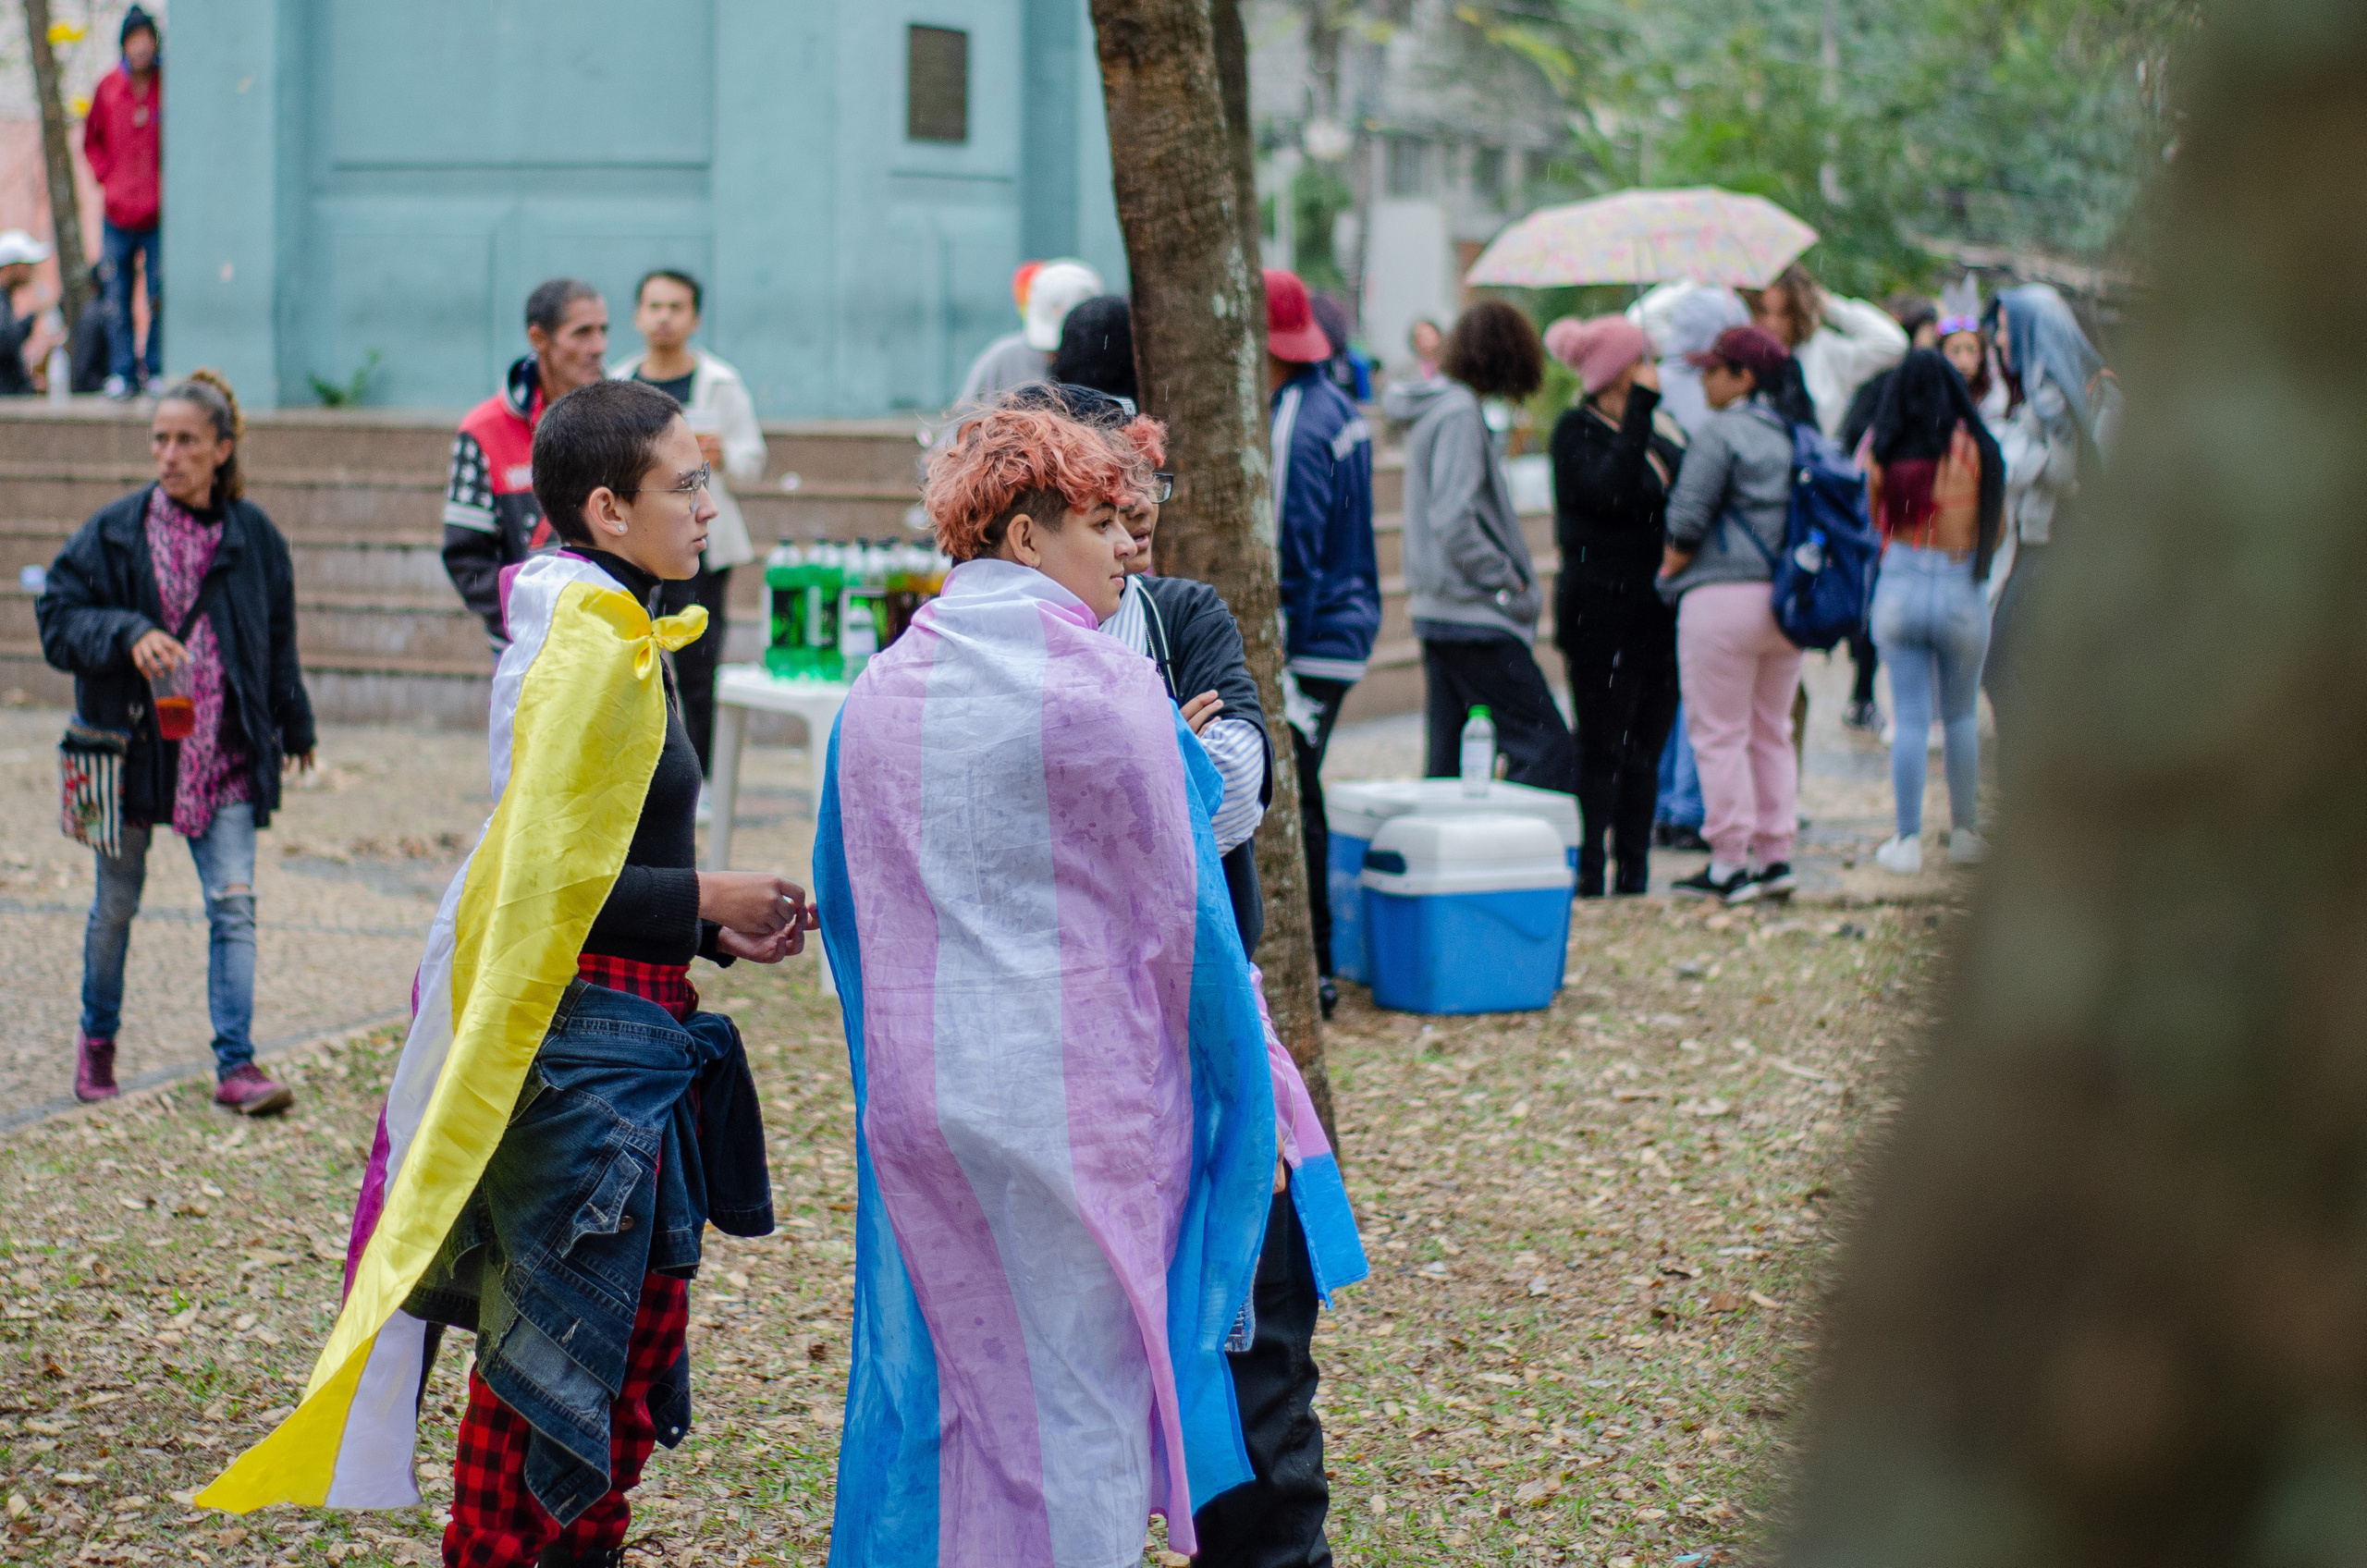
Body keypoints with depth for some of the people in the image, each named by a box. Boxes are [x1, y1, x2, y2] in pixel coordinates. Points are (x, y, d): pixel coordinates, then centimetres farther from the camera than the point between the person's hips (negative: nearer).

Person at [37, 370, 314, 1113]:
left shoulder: (252, 535, 2)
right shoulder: (115, 531, -3)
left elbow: (278, 639, 13)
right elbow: (57, 618, -6)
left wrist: (292, 726, 19)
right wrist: (128, 634, -23)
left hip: (225, 753, 1)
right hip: (132, 744, -1)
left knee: (234, 904, -8)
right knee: (116, 906, 11)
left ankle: (236, 1066, -6)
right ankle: (97, 1039, 32)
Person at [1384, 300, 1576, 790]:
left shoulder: (1433, 409, 14)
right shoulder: (1459, 413, -14)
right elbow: (1454, 523, -22)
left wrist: (1513, 582, 12)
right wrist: (1510, 586, -12)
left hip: (1437, 614, 10)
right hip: (1475, 619, -10)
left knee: (1447, 766, 11)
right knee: (1548, 749, -11)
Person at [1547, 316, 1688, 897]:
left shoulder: (1661, 428, 15)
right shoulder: (1577, 430, -7)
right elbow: (1613, 491, -25)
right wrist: (1640, 408, -22)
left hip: (1657, 611, 7)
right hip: (1601, 613, -7)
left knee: (1645, 750, 9)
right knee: (1602, 750, -4)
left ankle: (1634, 877, 16)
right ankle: (1588, 876, 0)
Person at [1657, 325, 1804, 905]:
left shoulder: (1721, 433, -10)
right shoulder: (1794, 436, 12)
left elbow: (1688, 518, -13)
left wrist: (1671, 570, 2)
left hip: (1724, 597, -7)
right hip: (1789, 598, 7)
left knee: (1720, 734, -1)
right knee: (1772, 732, 15)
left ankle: (1730, 864, -2)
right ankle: (1775, 855, 15)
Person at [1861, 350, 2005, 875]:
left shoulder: (1880, 451, -5)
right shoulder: (1973, 447, -7)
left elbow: (1867, 522, 0)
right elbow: (1997, 528, -1)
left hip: (1898, 590, 1)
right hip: (1960, 591, 0)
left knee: (1910, 720, 7)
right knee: (1961, 716, 17)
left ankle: (1908, 841, 5)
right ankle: (1964, 833, 24)